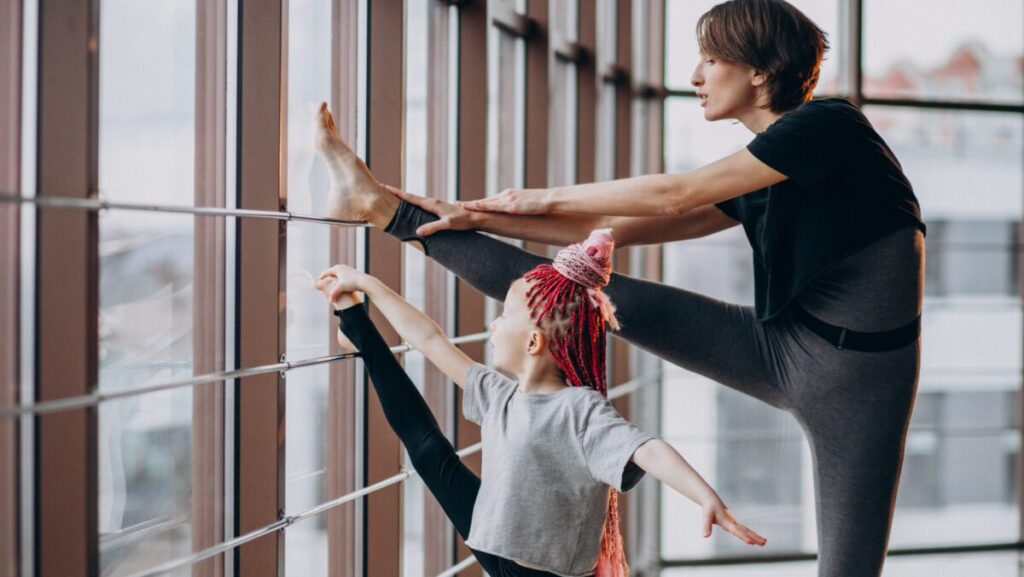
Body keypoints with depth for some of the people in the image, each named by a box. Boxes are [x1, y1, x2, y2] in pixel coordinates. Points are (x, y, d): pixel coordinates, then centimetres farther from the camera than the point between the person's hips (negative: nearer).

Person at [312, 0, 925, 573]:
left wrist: (548, 197, -6)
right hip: (779, 344, 6)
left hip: (854, 377, -6)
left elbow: (674, 196, -16)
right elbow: (617, 228, 11)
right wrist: (481, 217, 8)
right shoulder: (757, 180, 10)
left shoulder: (830, 124, -14)